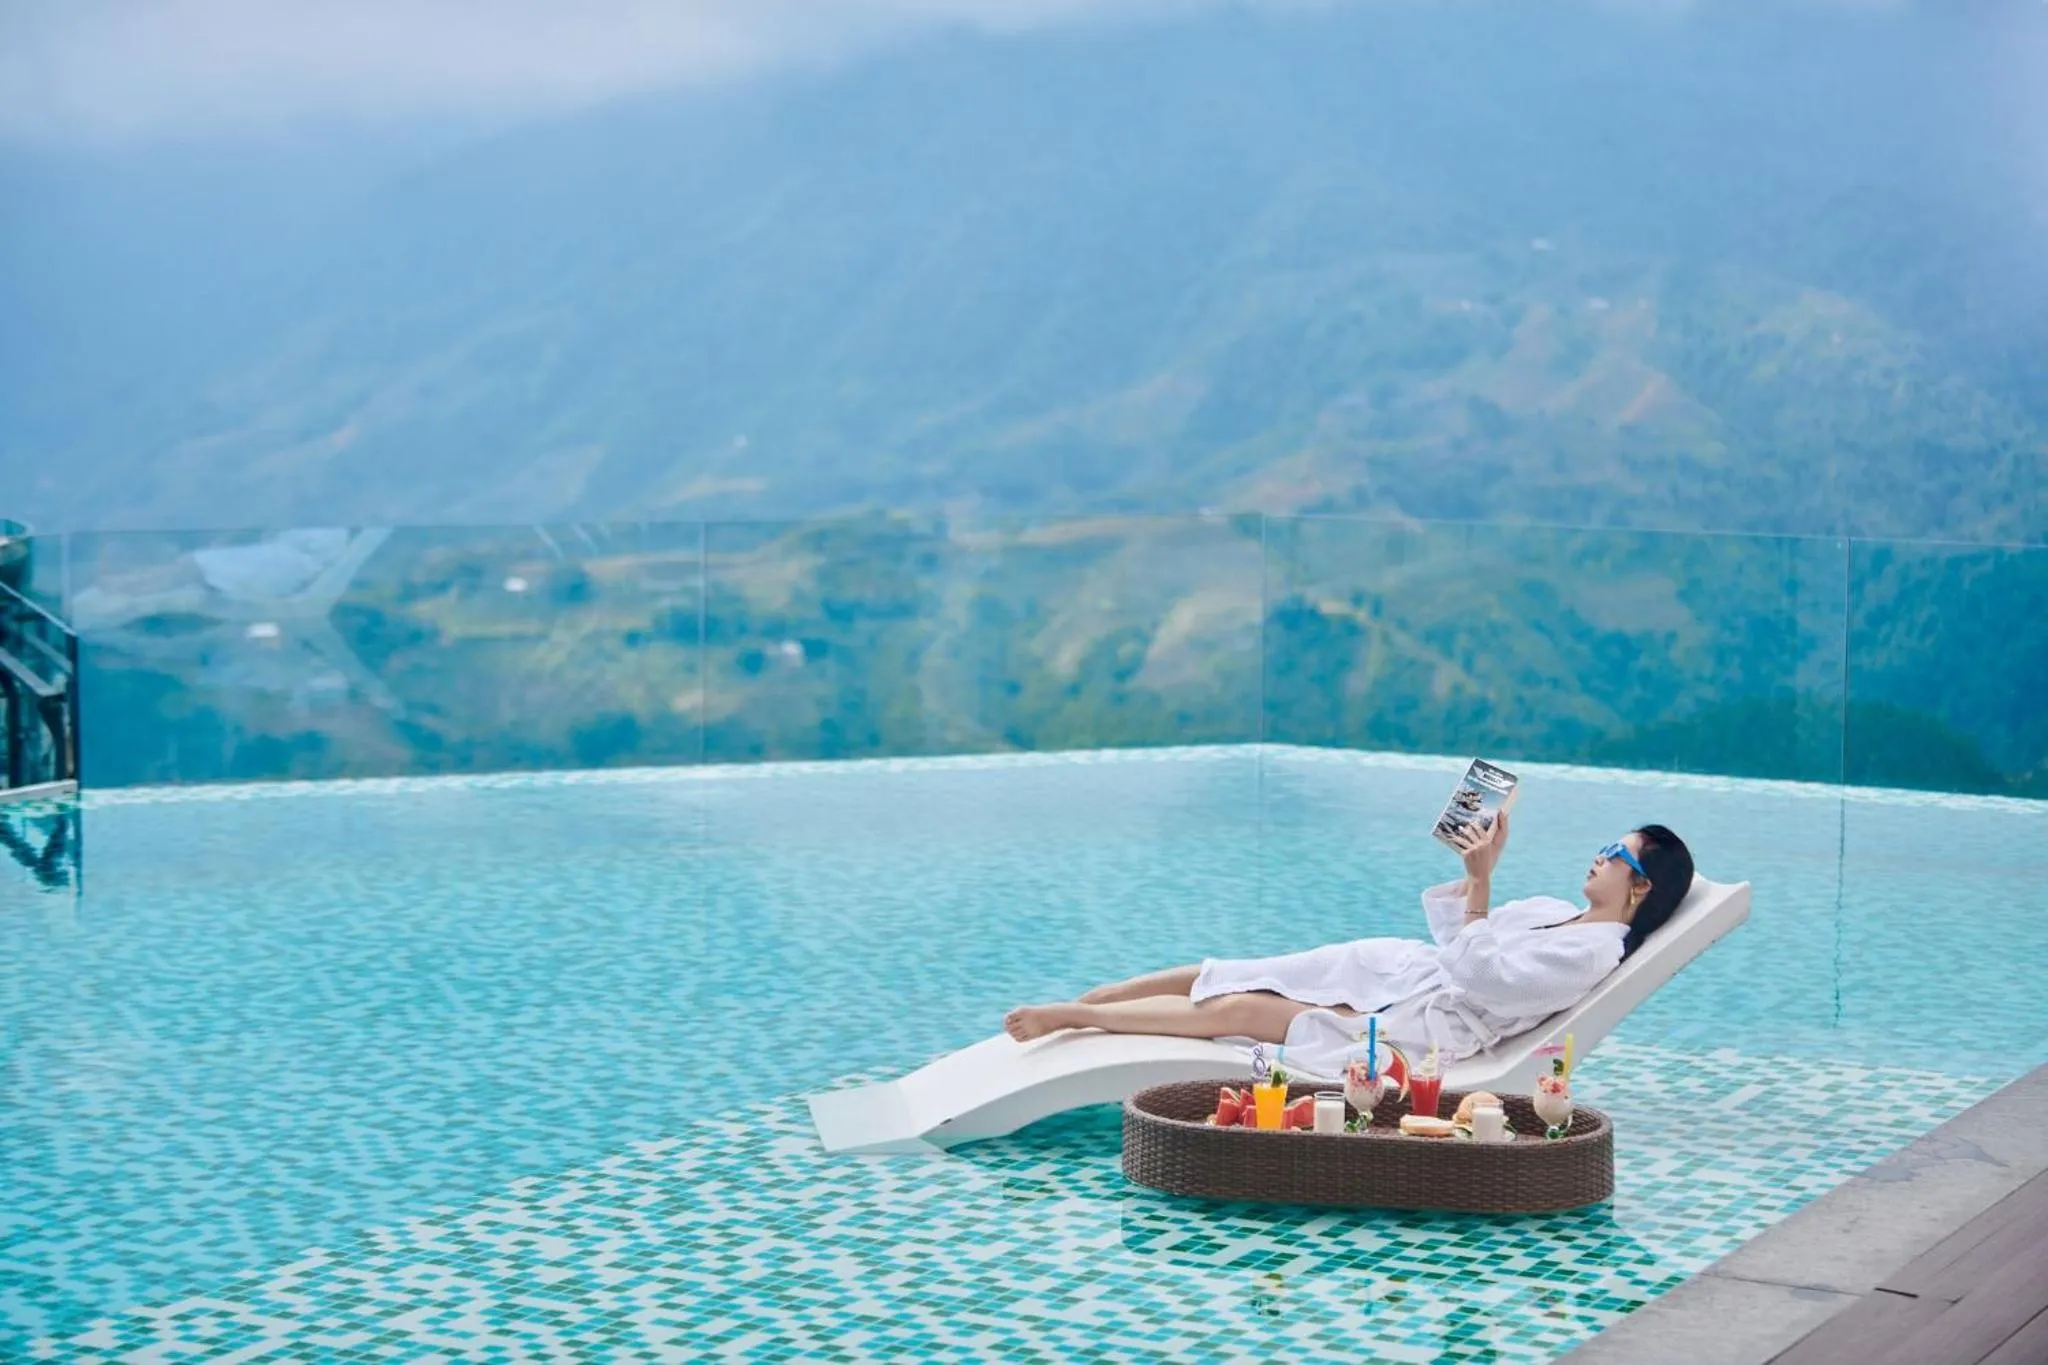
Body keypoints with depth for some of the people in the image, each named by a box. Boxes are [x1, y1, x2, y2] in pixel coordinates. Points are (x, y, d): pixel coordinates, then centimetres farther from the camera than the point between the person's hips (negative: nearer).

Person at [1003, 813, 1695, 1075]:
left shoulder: (1595, 950, -12)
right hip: (1401, 971, 9)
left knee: (1235, 1009, -16)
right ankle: (1077, 1006, 6)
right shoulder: (1560, 912, 16)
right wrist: (1475, 867, 11)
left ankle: (1070, 1017, -10)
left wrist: (1481, 879, -21)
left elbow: (1479, 973, -21)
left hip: (1423, 1023, -9)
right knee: (1216, 976, -1)